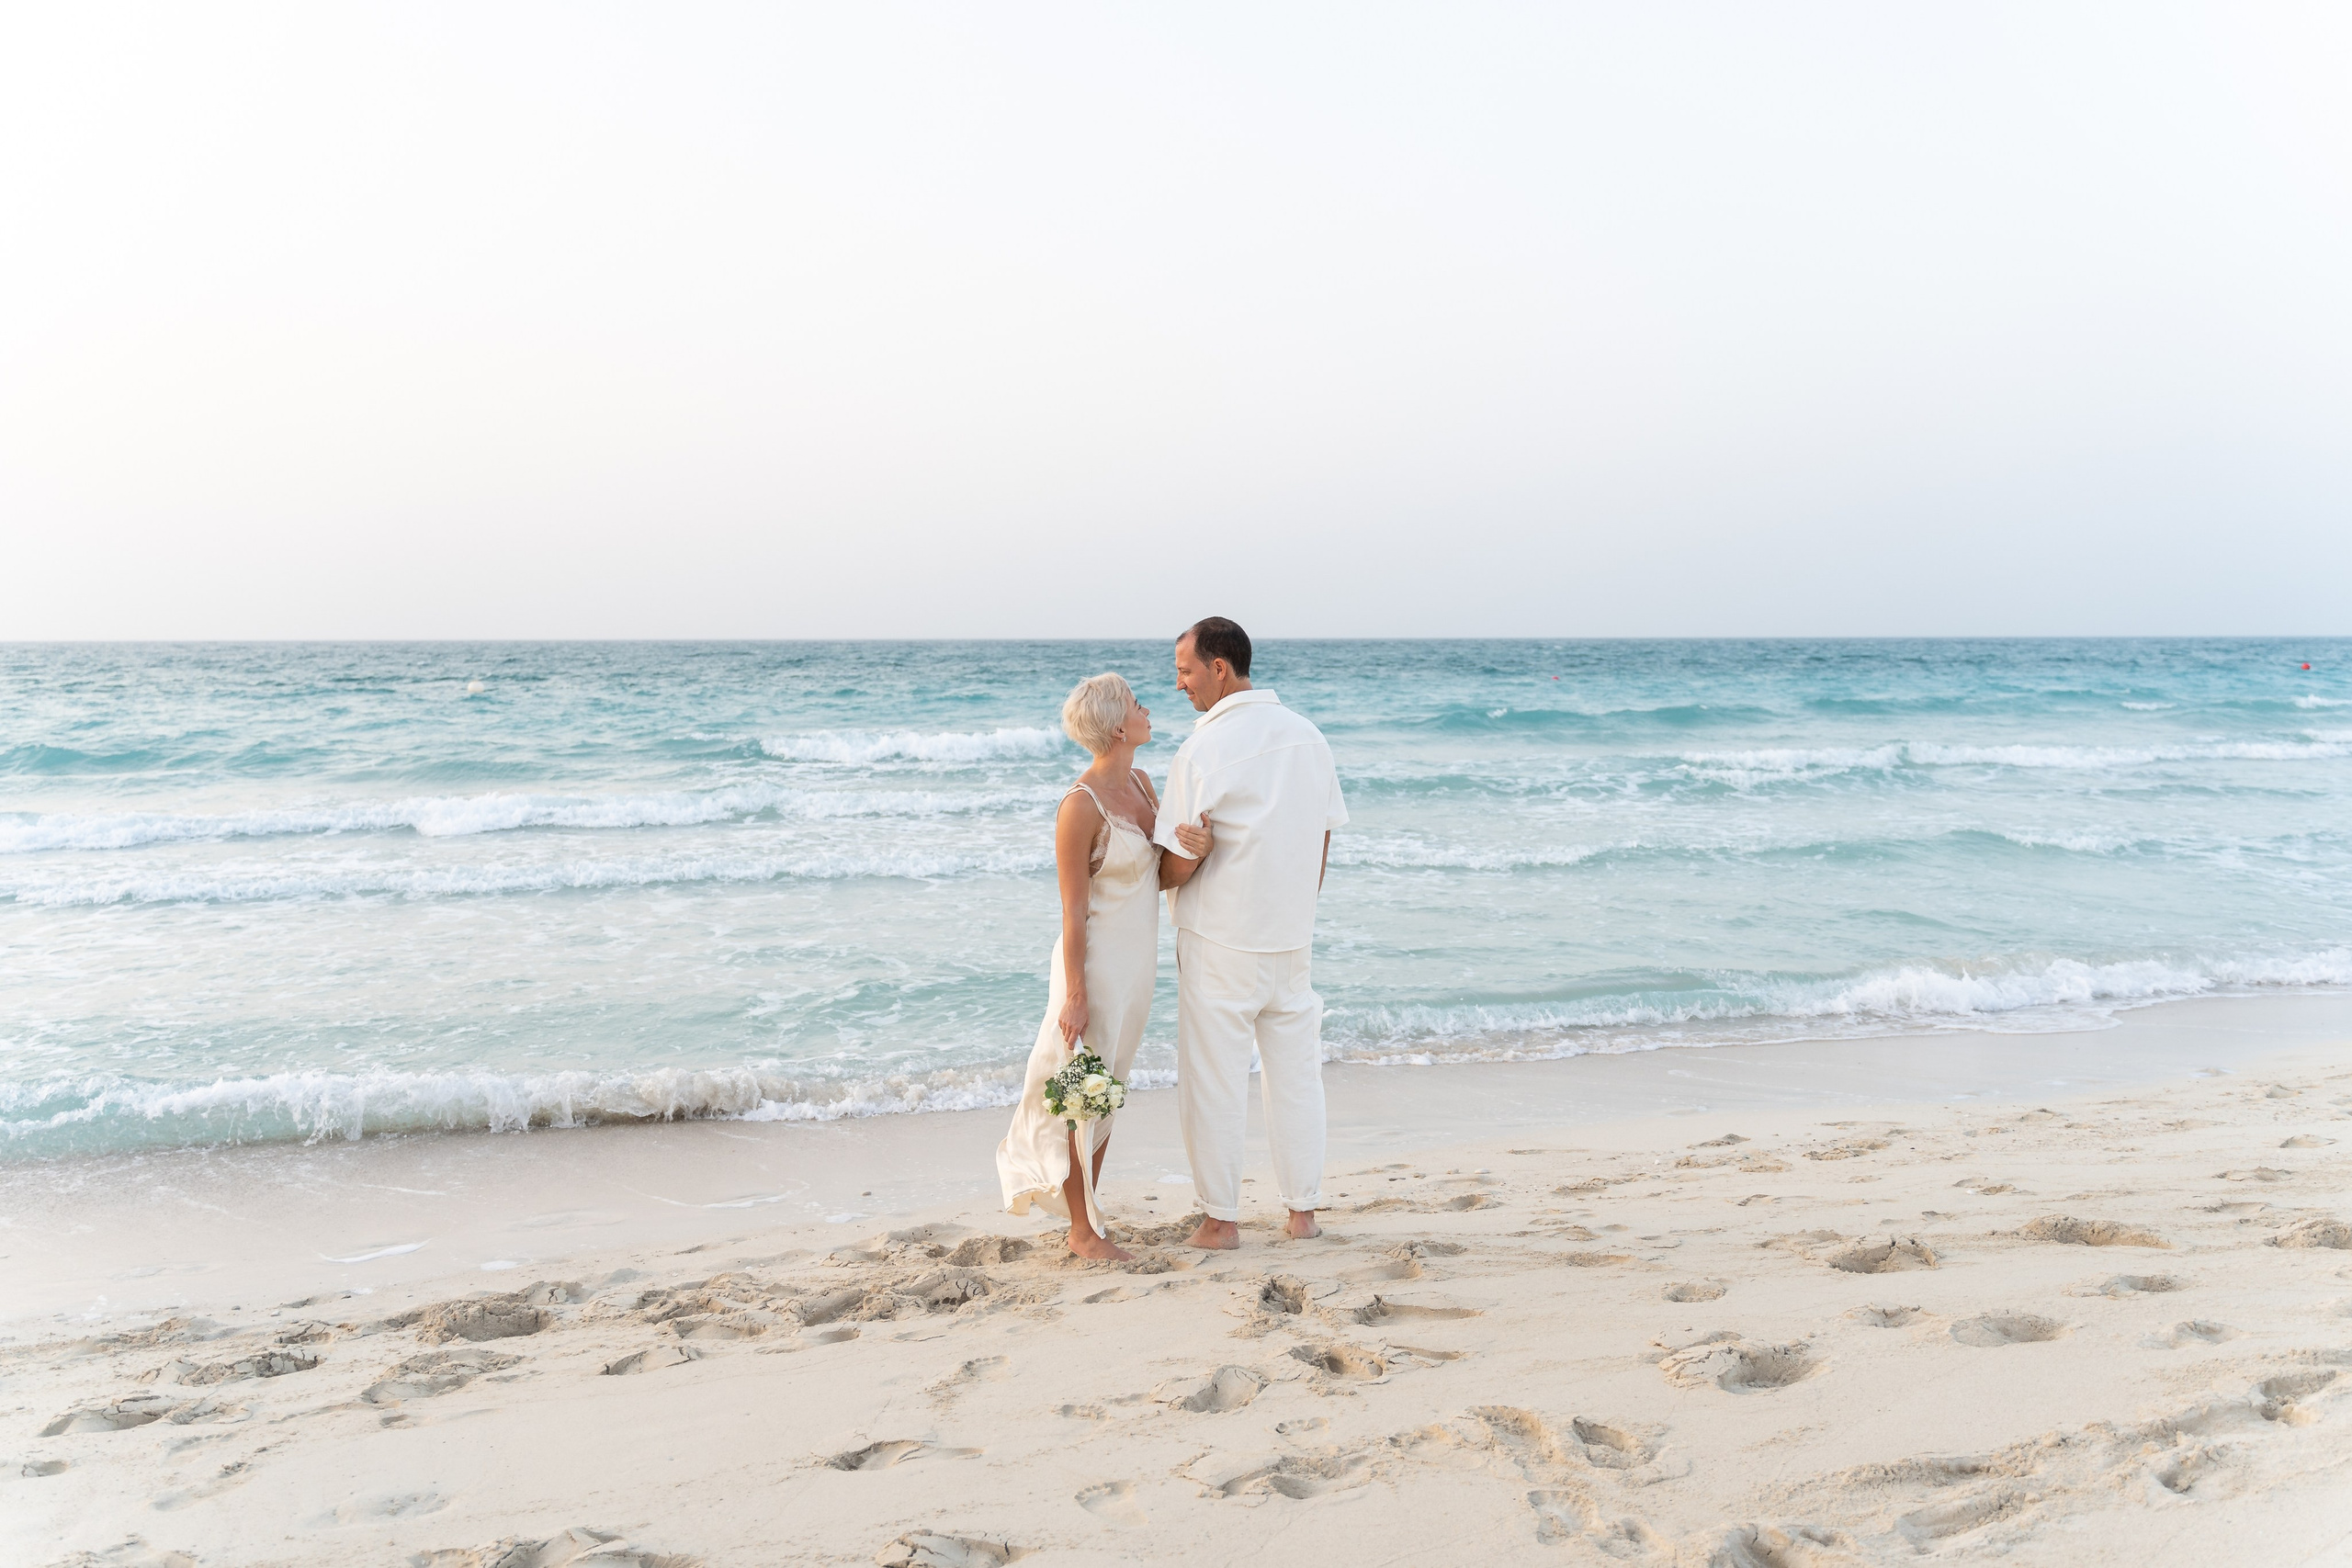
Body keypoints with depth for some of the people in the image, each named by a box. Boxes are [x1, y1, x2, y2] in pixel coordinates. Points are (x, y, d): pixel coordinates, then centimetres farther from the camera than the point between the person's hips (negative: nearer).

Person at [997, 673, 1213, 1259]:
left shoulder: (1140, 782, 5)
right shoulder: (1081, 805, -20)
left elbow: (1169, 876, 3)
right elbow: (1073, 911, -17)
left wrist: (1197, 851, -19)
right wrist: (1074, 995, -17)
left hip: (1138, 963, 8)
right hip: (1097, 962, -8)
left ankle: (1086, 1212, 31)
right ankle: (1081, 1230, 16)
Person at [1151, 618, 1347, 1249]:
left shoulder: (1203, 748, -16)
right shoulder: (1308, 736, 3)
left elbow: (1179, 863, -14)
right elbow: (1323, 844, 9)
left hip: (1220, 941, -6)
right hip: (1292, 936, 6)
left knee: (1213, 1080, 5)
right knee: (1296, 1071, 14)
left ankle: (1222, 1218, 12)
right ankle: (1304, 1210, 22)